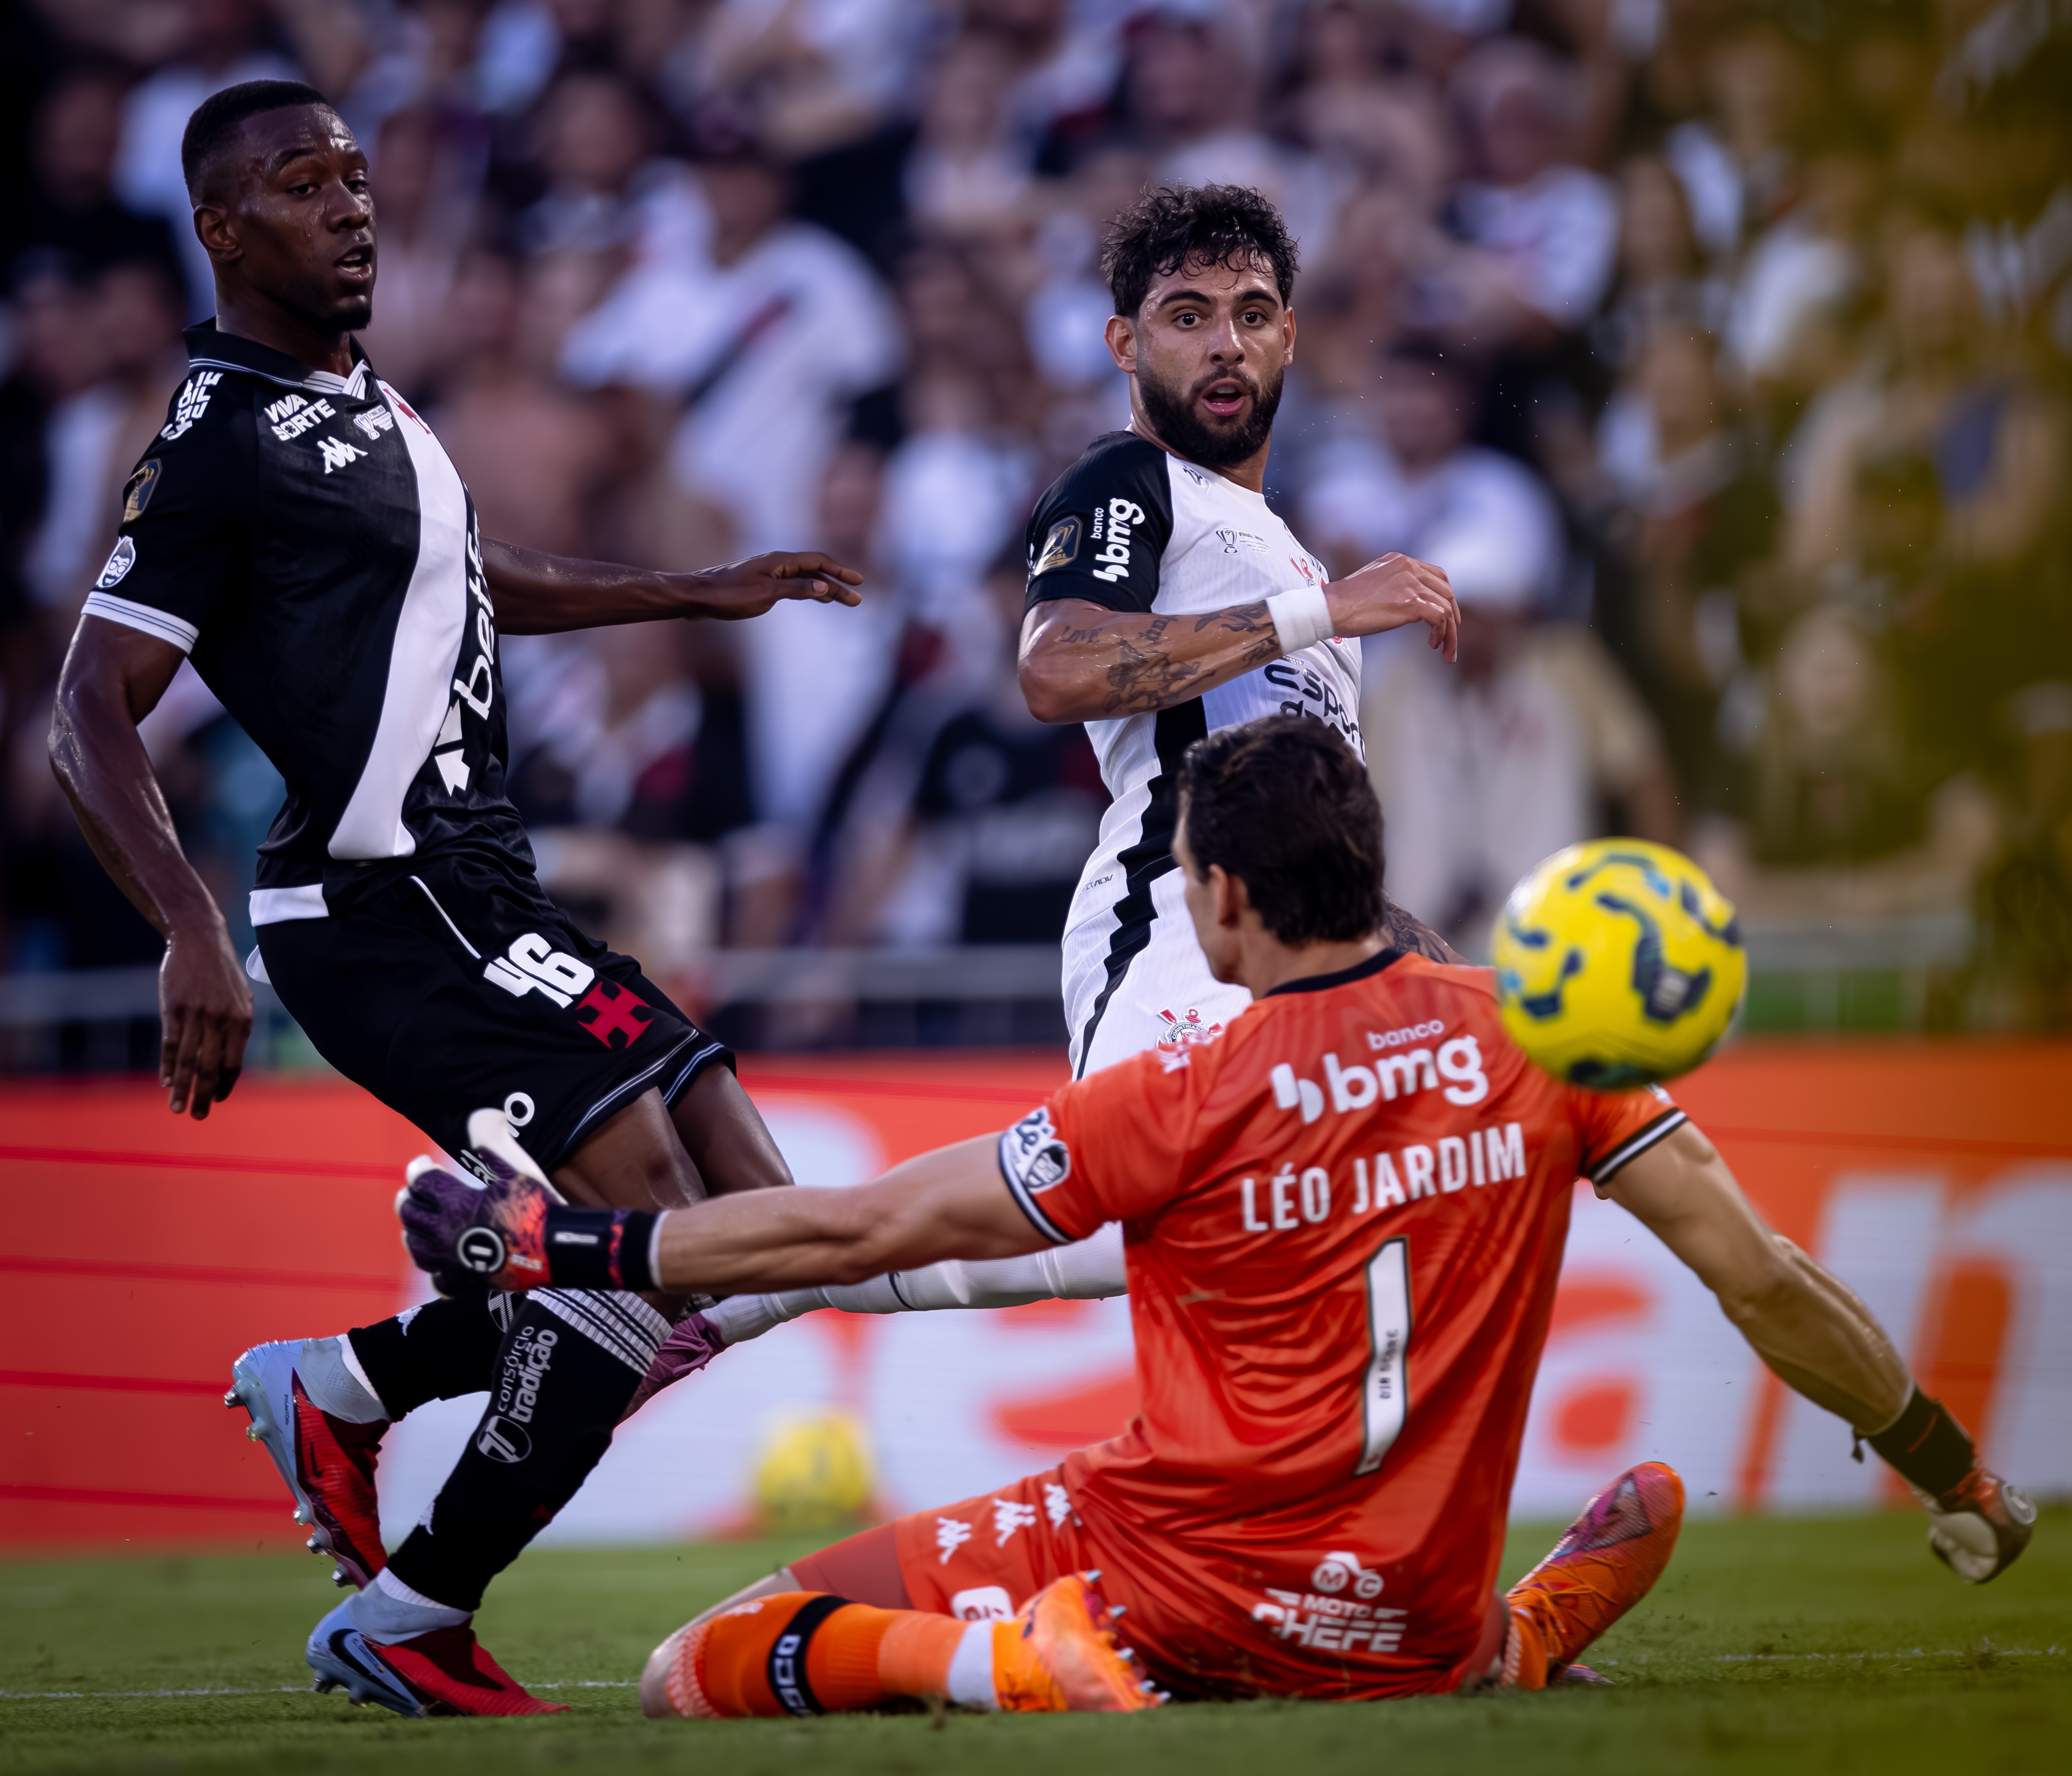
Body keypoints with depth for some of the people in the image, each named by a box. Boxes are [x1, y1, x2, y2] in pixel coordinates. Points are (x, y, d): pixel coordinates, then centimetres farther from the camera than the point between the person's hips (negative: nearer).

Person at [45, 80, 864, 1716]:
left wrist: (700, 593, 40)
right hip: (394, 916, -10)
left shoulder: (360, 400, 17)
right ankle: (417, 1617, -8)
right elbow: (92, 719, -18)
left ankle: (339, 1386, 14)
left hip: (479, 896, 10)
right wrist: (197, 938, -30)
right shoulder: (224, 439, -12)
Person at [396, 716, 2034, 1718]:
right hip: (1402, 1634, 4)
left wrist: (563, 1247, 3)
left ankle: (997, 1659, -23)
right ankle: (1506, 1649, 4)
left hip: (1179, 1573, -4)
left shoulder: (1184, 1102, -11)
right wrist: (1957, 1476, 13)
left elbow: (863, 1231, -6)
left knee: (695, 1681, 1)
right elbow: (1766, 1280, 0)